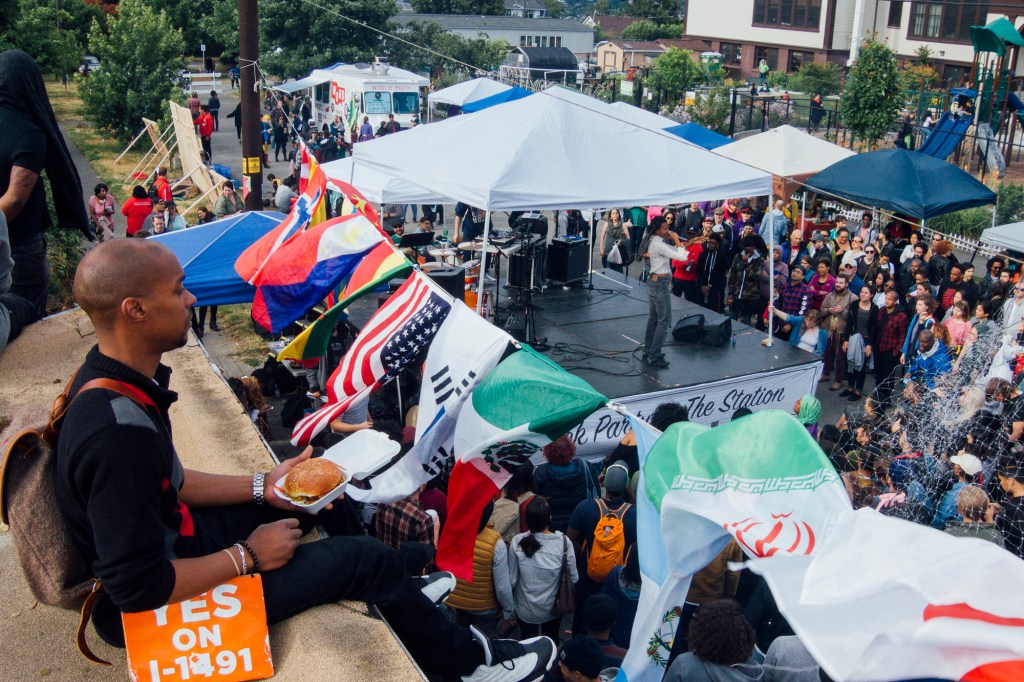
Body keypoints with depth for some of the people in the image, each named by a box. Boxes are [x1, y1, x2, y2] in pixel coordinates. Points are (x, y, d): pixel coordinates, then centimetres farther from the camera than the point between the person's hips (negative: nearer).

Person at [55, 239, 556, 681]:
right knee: (368, 559, -5)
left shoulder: (111, 377, -5)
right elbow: (139, 587, -32)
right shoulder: (118, 432, -36)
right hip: (163, 604, -9)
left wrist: (263, 487, 4)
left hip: (170, 536, 9)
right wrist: (247, 556, -21)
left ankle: (397, 596, 37)